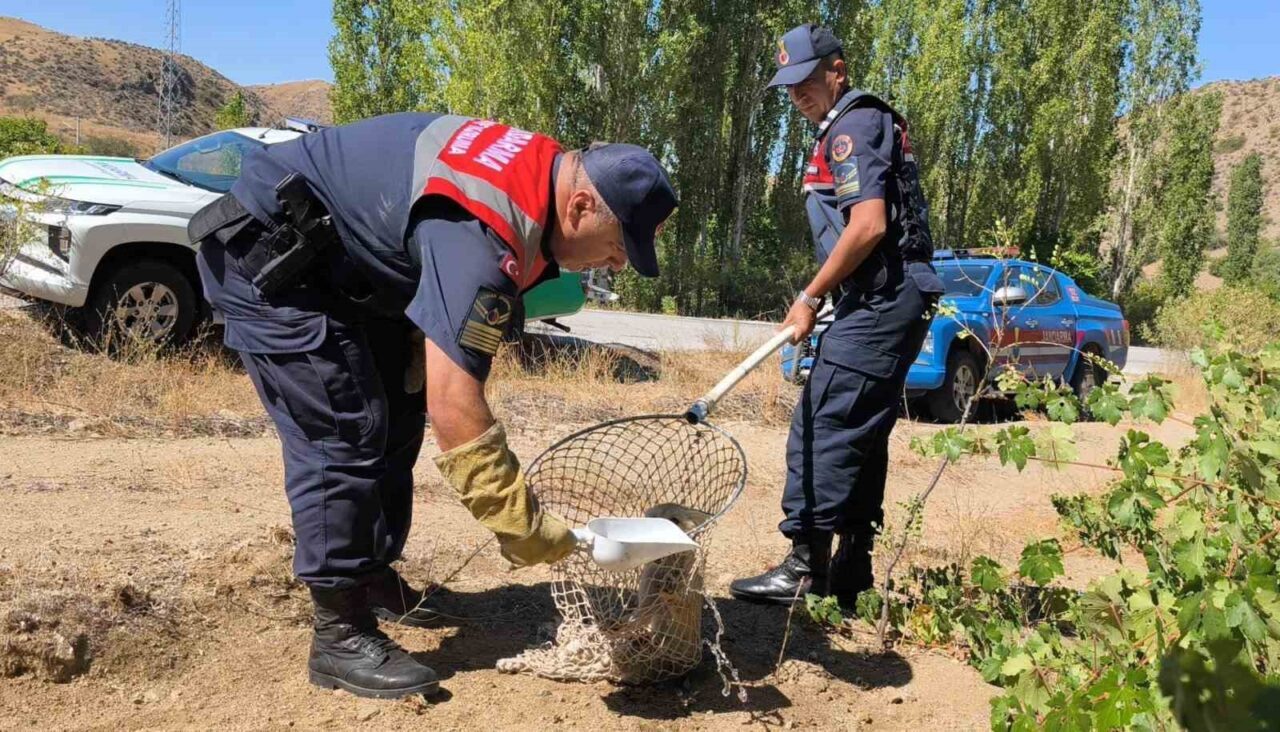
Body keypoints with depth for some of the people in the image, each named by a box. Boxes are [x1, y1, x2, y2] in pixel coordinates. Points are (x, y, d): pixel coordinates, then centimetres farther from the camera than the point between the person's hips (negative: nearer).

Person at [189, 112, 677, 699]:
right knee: (342, 433, -15)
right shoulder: (478, 234, -35)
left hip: (336, 262, 10)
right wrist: (524, 528, -30)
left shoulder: (540, 170, -3)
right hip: (264, 255, -10)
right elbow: (453, 407, -38)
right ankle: (340, 636, -5)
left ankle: (374, 580, 24)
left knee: (396, 417, 11)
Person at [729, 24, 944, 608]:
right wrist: (822, 299, 18)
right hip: (885, 303, 10)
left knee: (822, 430, -10)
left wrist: (810, 298, -14)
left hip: (879, 304, -10)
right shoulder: (861, 126, 23)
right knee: (859, 436, 11)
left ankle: (807, 570, -6)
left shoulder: (853, 127, -9)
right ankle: (851, 575, 17)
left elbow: (868, 226, -21)